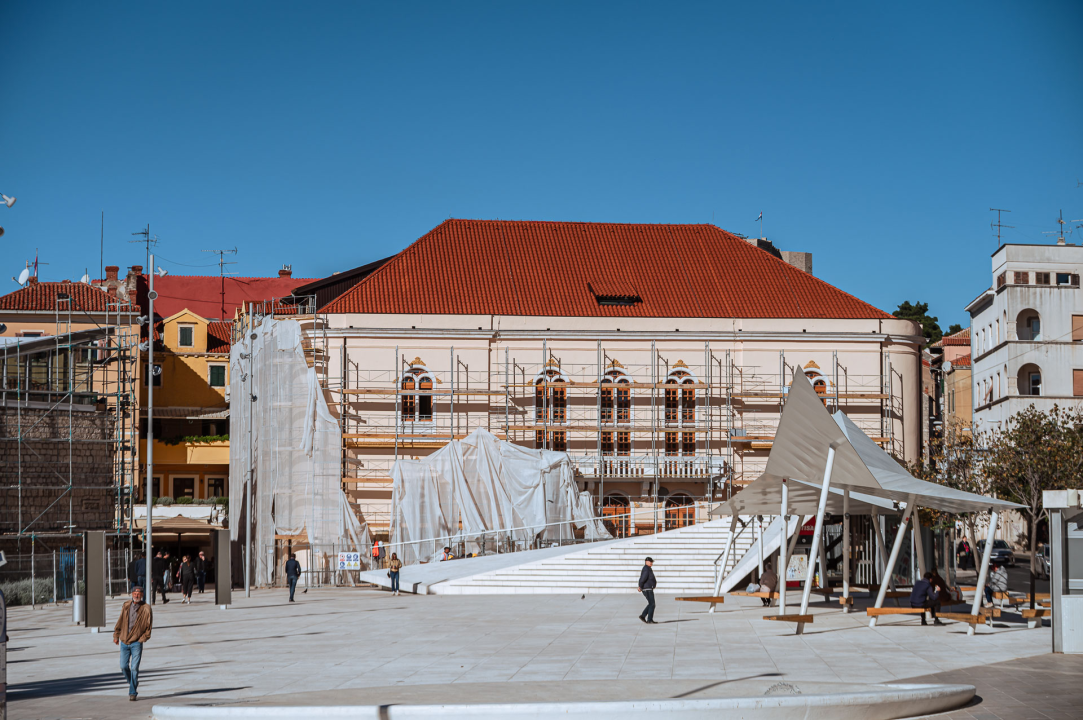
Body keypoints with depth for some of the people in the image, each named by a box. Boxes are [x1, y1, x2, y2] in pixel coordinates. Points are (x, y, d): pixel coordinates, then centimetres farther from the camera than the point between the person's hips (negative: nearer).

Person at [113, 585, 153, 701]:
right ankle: (132, 683, 33)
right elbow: (120, 621, 13)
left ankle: (133, 693, -2)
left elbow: (149, 625, 1)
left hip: (136, 642, -3)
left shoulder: (146, 609, -5)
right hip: (124, 642, 3)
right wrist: (116, 635, 13)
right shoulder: (126, 606, 4)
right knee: (124, 666, 6)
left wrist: (144, 638, -4)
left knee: (134, 668, -8)